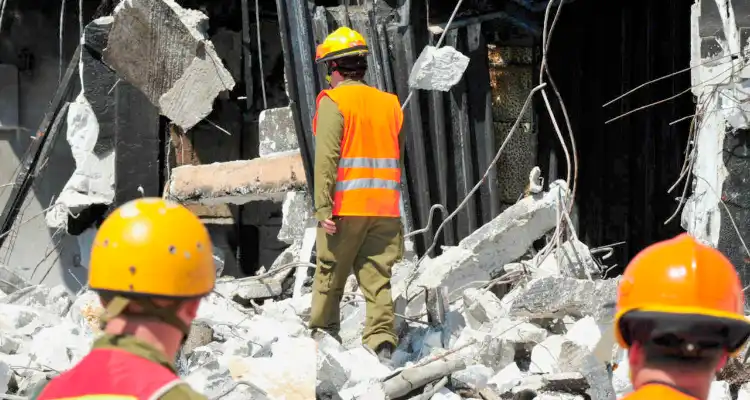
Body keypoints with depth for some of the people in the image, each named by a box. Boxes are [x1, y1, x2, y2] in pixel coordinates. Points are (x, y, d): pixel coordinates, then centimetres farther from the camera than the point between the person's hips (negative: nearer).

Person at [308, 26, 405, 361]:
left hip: (345, 207, -4)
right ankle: (381, 341, -8)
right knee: (378, 279, 3)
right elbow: (401, 157, 14)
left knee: (329, 275, 10)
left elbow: (326, 158, -12)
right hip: (385, 208, 4)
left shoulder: (333, 102, -4)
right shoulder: (390, 104, 13)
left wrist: (323, 207, -13)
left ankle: (323, 335, 19)